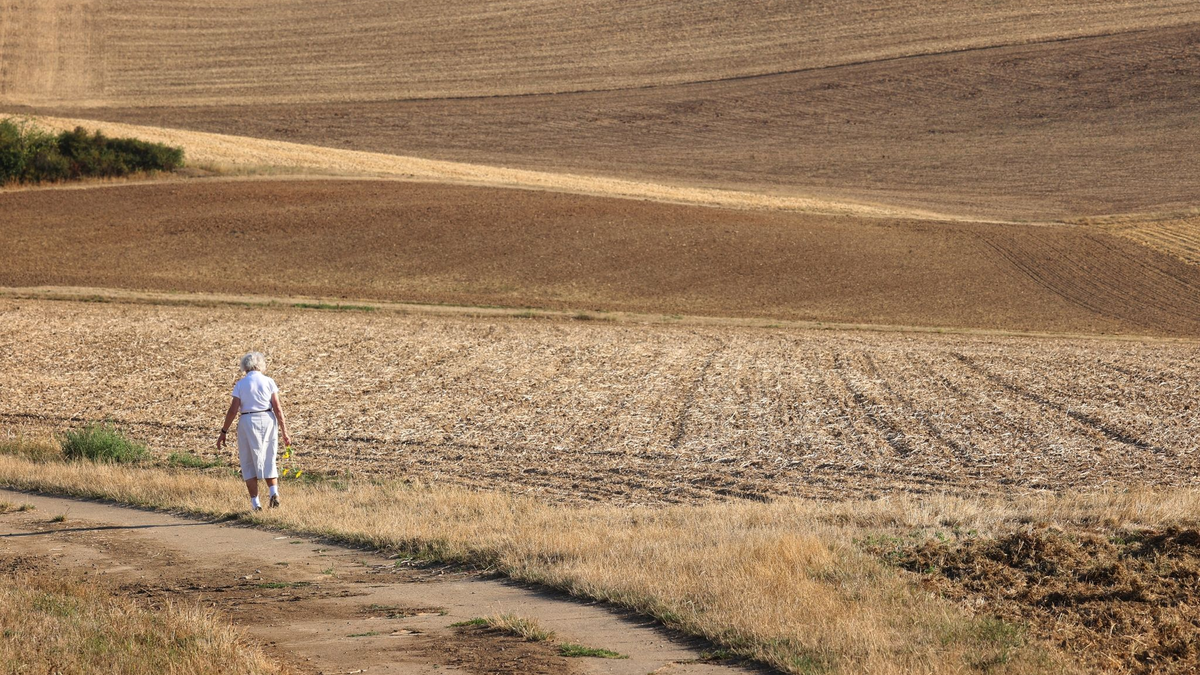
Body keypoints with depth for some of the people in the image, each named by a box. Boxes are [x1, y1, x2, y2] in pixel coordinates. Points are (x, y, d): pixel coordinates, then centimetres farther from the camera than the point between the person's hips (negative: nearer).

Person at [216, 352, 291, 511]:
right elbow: (277, 408, -4)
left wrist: (223, 432, 1)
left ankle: (255, 502, 3)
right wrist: (284, 431, 0)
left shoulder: (240, 384, -2)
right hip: (268, 420, 1)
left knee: (249, 463, 9)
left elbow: (233, 410, -6)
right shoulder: (269, 382, 0)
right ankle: (274, 492, -7)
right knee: (268, 461, 15)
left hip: (248, 422, -1)